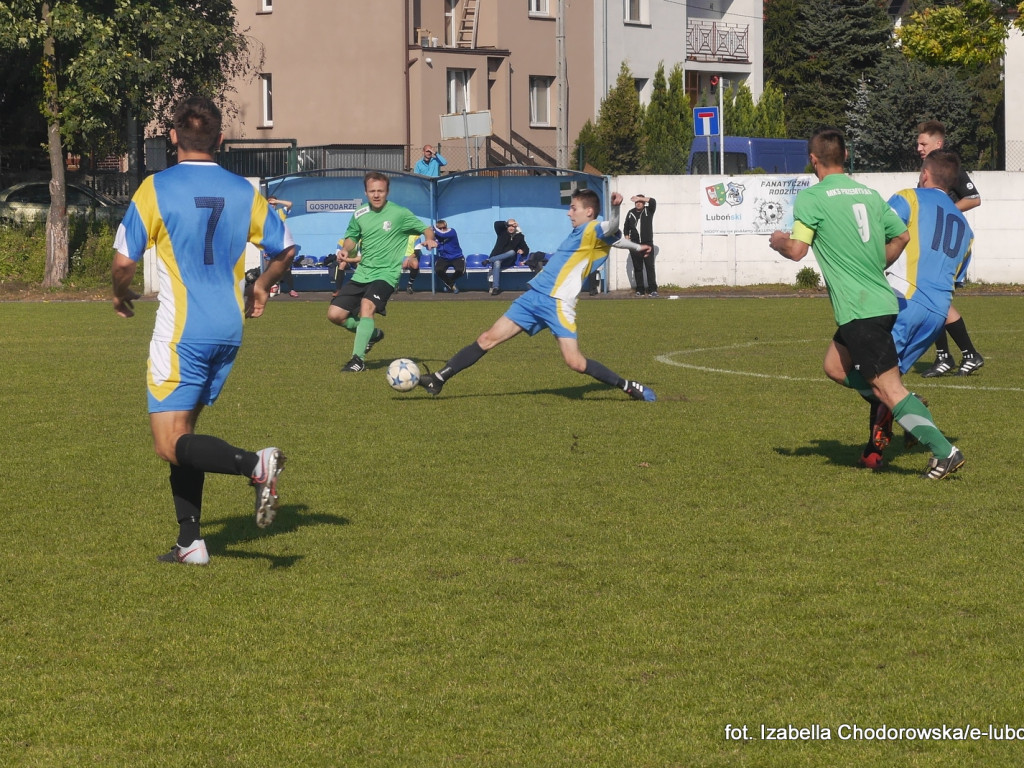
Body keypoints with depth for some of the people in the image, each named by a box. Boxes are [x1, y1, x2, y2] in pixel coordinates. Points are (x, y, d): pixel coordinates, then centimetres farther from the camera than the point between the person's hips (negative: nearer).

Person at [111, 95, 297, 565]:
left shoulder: (156, 188, -8)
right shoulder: (243, 191, 4)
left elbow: (124, 260, -9)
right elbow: (285, 250, 12)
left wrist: (121, 296, 13)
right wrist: (260, 288, 31)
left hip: (181, 332, -6)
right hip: (229, 330, 6)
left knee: (170, 445, -5)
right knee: (182, 432, 17)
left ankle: (255, 465, -29)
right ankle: (190, 543, 13)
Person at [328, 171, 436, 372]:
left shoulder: (400, 214, -5)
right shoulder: (359, 215, 7)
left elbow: (426, 229, 3)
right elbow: (352, 238, 21)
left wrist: (429, 239, -20)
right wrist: (345, 250, 0)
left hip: (386, 274, -5)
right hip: (361, 274, 5)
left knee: (367, 304, -33)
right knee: (335, 314, -3)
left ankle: (358, 359, -30)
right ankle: (371, 333, 23)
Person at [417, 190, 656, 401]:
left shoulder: (594, 230, -6)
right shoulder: (580, 232, 19)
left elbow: (612, 230, -29)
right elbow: (615, 239, 34)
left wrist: (616, 208, -46)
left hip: (558, 303, -9)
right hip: (534, 296, 9)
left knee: (574, 361, -18)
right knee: (487, 339, 6)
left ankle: (630, 387, -2)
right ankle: (438, 380, 10)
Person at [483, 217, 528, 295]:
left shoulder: (519, 236, 11)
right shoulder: (502, 232, 10)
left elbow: (526, 249, 12)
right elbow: (497, 224, -6)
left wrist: (522, 251, -11)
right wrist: (507, 224, -11)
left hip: (509, 261, 1)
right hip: (497, 258, -1)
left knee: (512, 252, -33)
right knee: (497, 263, -38)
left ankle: (489, 260, -34)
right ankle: (495, 287, -49)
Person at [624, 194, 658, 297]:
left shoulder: (648, 211, 4)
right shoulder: (631, 213, 11)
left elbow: (653, 202, -15)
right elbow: (626, 228, 18)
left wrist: (639, 198, -15)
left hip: (647, 244, -2)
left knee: (650, 267, -8)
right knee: (637, 268, 3)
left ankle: (653, 290, -10)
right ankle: (640, 290, 6)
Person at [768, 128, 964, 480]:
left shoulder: (811, 197, -8)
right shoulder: (868, 194, 13)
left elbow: (797, 250, -14)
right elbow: (901, 237, 18)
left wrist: (779, 241, 8)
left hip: (859, 310, -8)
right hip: (883, 300, 8)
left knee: (888, 386, -7)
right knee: (835, 365, 22)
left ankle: (944, 451, -13)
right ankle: (909, 410, 13)